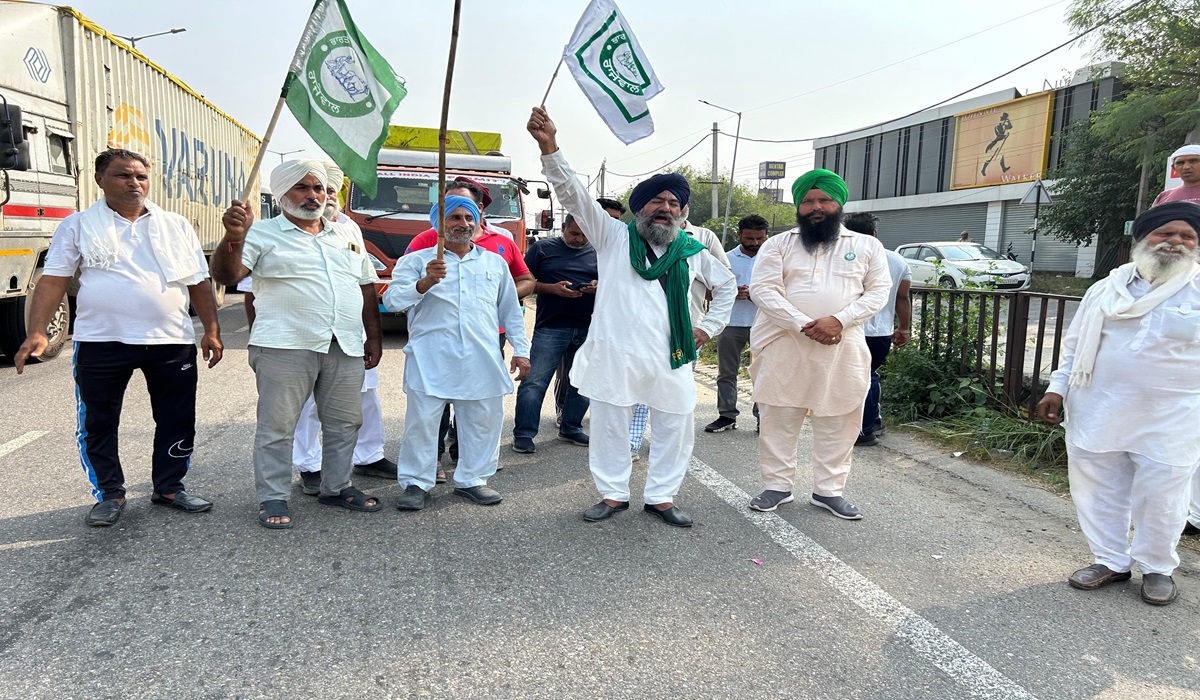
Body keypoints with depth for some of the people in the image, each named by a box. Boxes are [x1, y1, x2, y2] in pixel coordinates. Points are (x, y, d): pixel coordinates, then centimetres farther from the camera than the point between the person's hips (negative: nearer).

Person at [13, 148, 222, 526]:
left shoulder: (176, 226, 8)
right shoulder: (78, 226, 4)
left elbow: (199, 283, 9)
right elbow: (52, 281, 0)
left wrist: (211, 331, 2)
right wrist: (37, 333, -11)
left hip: (172, 341, 1)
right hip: (102, 342, -1)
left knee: (177, 420, 8)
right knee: (98, 423, 7)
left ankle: (169, 487, 24)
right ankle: (109, 495, 23)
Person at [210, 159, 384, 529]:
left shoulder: (348, 233, 16)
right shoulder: (263, 234, 1)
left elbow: (366, 287, 19)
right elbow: (226, 275, -11)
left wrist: (373, 336, 14)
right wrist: (234, 236, -29)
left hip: (346, 347, 5)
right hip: (285, 347, -4)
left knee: (344, 423, 12)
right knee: (277, 426, 1)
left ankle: (337, 487, 28)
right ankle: (272, 499, 14)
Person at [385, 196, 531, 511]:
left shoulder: (495, 262, 19)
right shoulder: (418, 260, 8)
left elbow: (510, 310, 21)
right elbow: (392, 299, -3)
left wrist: (520, 350, 14)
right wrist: (425, 282, -19)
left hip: (483, 359, 3)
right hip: (431, 357, -3)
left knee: (484, 420, 6)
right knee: (422, 420, -3)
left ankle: (472, 479, 21)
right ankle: (416, 484, 10)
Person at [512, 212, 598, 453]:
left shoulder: (598, 253, 13)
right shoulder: (542, 248, 4)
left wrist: (599, 287, -6)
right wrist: (553, 288, -13)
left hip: (588, 329, 4)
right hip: (550, 326, -3)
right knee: (534, 381, -7)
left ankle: (571, 428, 26)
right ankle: (523, 434, 0)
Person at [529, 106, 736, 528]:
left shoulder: (691, 252, 11)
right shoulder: (614, 237, 4)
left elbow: (726, 285, 26)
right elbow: (573, 194, -6)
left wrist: (710, 326, 13)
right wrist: (549, 147, -19)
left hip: (669, 359, 3)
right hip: (615, 353, -2)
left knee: (675, 429, 7)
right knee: (610, 427, 7)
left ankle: (661, 497, 22)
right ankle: (613, 494, 22)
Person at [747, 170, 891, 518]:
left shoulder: (866, 246, 11)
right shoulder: (778, 245, 6)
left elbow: (878, 291, 5)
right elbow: (763, 289, -5)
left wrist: (839, 320, -13)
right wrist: (803, 325, -16)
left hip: (843, 349, 1)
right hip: (784, 346, -1)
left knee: (837, 424, 6)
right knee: (779, 420, 5)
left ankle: (829, 489, 20)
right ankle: (777, 485, 19)